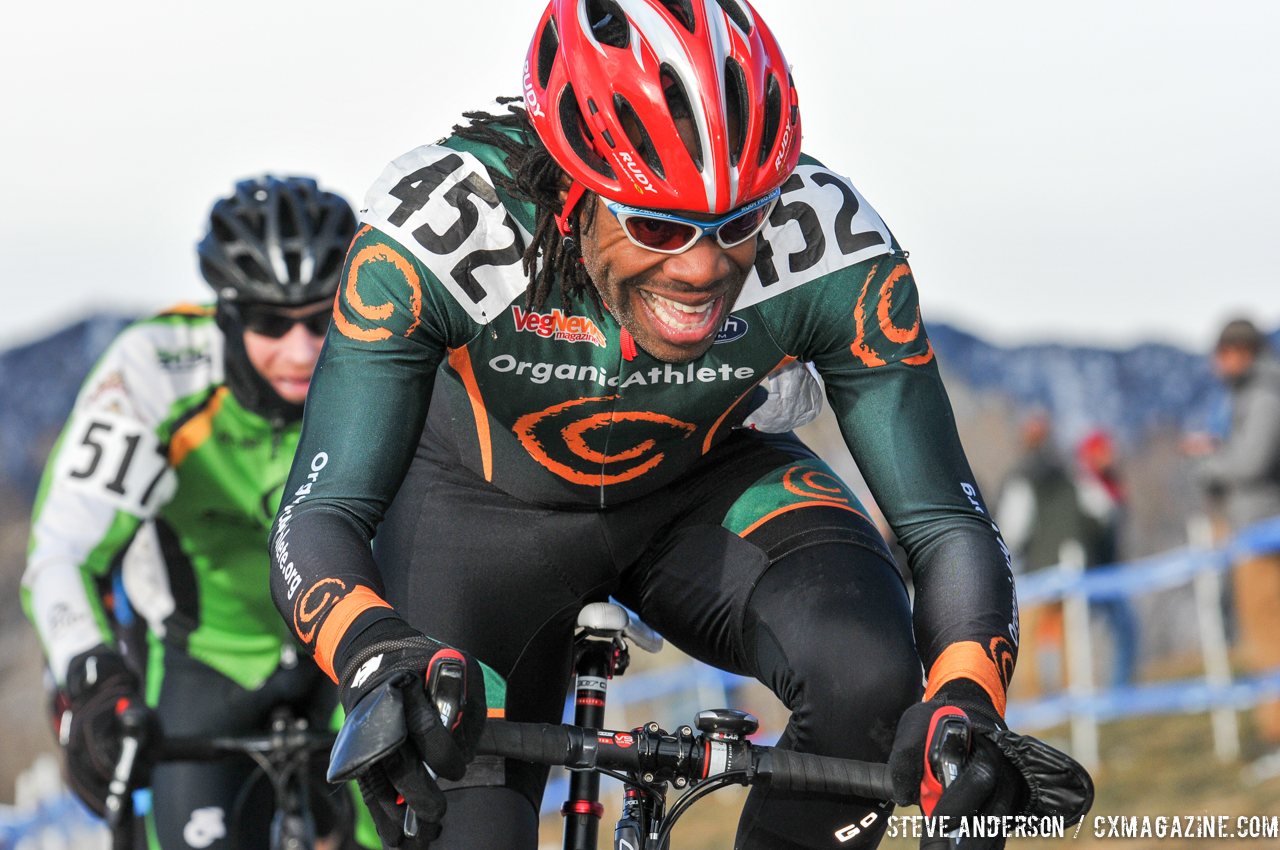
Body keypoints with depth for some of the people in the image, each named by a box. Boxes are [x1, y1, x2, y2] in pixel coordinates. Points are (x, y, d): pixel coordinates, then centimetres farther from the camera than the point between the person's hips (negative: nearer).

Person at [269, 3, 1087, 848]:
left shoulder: (829, 248, -31)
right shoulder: (438, 228, -36)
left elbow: (947, 523, -27)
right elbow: (318, 517, -38)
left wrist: (965, 703, -48)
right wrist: (376, 656, -61)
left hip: (705, 489, 1)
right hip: (488, 506, -1)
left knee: (870, 675, -28)